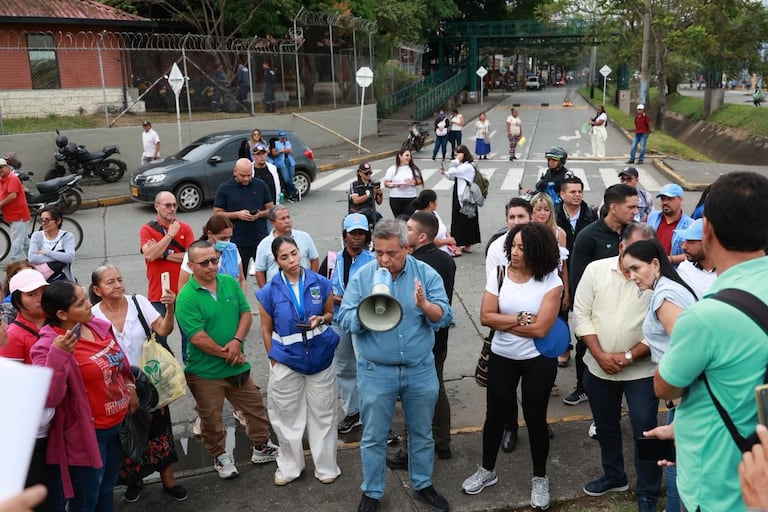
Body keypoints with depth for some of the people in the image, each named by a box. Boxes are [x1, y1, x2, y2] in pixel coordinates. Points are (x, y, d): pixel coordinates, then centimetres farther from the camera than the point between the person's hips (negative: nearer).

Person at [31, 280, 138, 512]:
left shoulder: (99, 325, -3)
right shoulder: (49, 345, -23)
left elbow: (120, 360, 15)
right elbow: (49, 397, -33)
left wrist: (130, 387, 13)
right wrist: (58, 354, -40)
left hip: (118, 424, 6)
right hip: (88, 433, -6)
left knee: (106, 489, 27)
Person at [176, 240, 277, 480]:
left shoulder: (230, 283, 0)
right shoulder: (186, 298, -17)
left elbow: (246, 313, 0)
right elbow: (198, 337, -21)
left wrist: (237, 340, -16)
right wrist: (227, 354, -15)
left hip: (238, 366, 5)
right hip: (205, 372, -5)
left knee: (255, 407, 17)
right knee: (211, 419, 12)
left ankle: (261, 447, 38)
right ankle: (220, 456, 36)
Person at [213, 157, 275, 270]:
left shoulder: (260, 185, 5)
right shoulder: (224, 188, 0)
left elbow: (271, 209, 9)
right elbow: (217, 214, 1)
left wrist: (259, 214, -12)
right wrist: (237, 214, -14)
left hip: (261, 239, 1)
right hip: (237, 242, -1)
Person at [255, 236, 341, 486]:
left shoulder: (321, 283, -6)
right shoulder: (269, 291, -7)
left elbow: (331, 314, 8)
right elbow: (266, 330, 2)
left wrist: (320, 320, -14)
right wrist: (274, 359, 0)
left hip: (320, 355, 0)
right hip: (286, 358, 0)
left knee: (322, 413, 11)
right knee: (287, 415, 11)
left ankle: (326, 466, 27)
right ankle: (289, 466, 29)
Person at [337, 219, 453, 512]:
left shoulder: (426, 274, -6)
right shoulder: (361, 277, -7)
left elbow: (445, 317, -12)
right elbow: (345, 321, -11)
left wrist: (424, 305, -30)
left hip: (421, 370, 1)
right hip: (376, 372, -1)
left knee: (422, 433, 18)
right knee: (374, 437, 12)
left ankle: (423, 485, 39)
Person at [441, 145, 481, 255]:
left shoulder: (468, 167, -18)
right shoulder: (462, 166, 12)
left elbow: (452, 172, -26)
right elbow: (453, 177, 18)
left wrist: (457, 160, -18)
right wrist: (445, 173, 3)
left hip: (464, 199, -10)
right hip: (460, 197, 10)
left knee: (460, 221, -5)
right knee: (467, 221, 13)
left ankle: (458, 247, -1)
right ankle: (468, 246, 20)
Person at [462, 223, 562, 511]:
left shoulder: (551, 282, -17)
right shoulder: (499, 273, -9)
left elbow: (540, 329, -23)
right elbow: (486, 317, -12)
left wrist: (503, 321, -15)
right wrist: (521, 319, -18)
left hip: (538, 361, -3)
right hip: (501, 358, 3)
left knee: (535, 418, 10)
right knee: (495, 415, 14)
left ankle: (540, 479, 30)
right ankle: (487, 470, 34)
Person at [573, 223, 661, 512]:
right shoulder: (596, 269, -5)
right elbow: (581, 314, -4)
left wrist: (628, 357, -16)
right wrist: (600, 355, -11)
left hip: (641, 371, -3)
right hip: (598, 367, 3)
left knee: (645, 431, 4)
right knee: (605, 426, 20)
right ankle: (613, 476, 42)